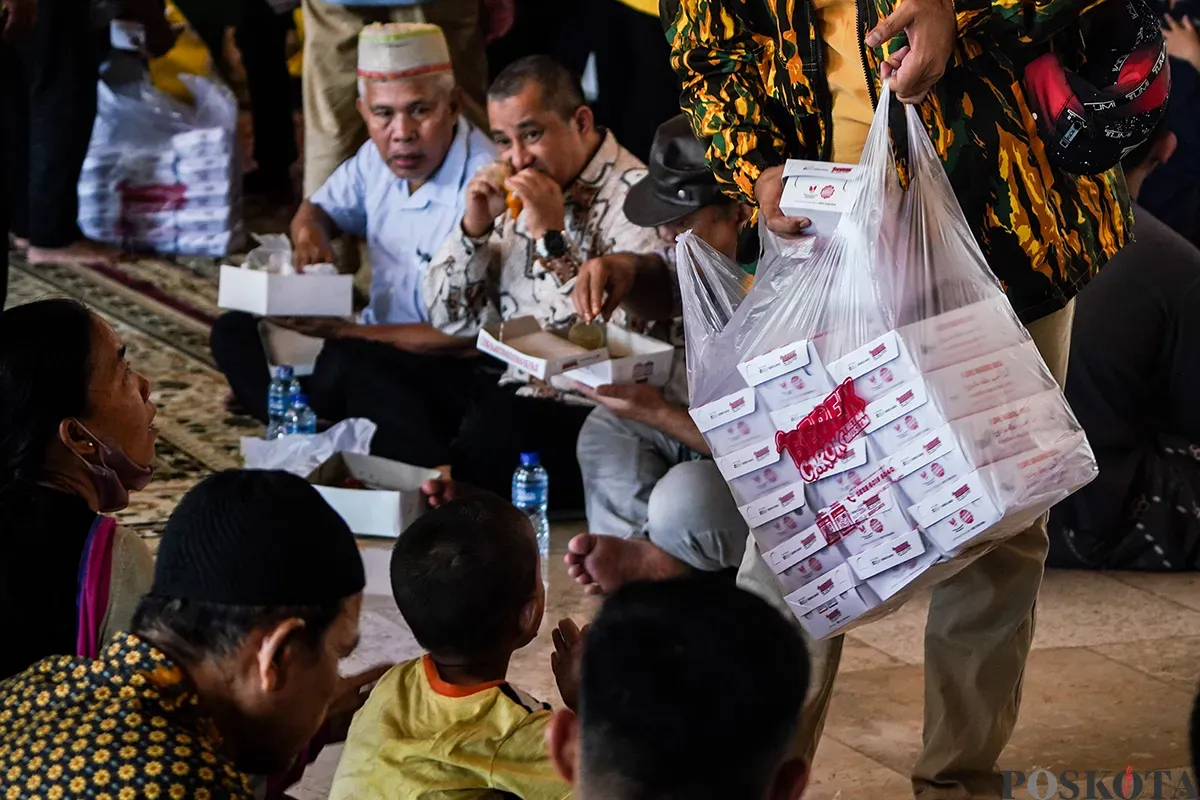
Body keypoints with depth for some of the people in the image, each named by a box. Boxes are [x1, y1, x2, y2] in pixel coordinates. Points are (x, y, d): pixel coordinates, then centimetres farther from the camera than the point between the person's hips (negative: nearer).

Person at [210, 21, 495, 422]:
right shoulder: (379, 156, 0)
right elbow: (318, 209, 20)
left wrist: (347, 331, -23)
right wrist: (310, 232, -7)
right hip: (378, 340, 9)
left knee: (344, 371, -35)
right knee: (235, 333, 0)